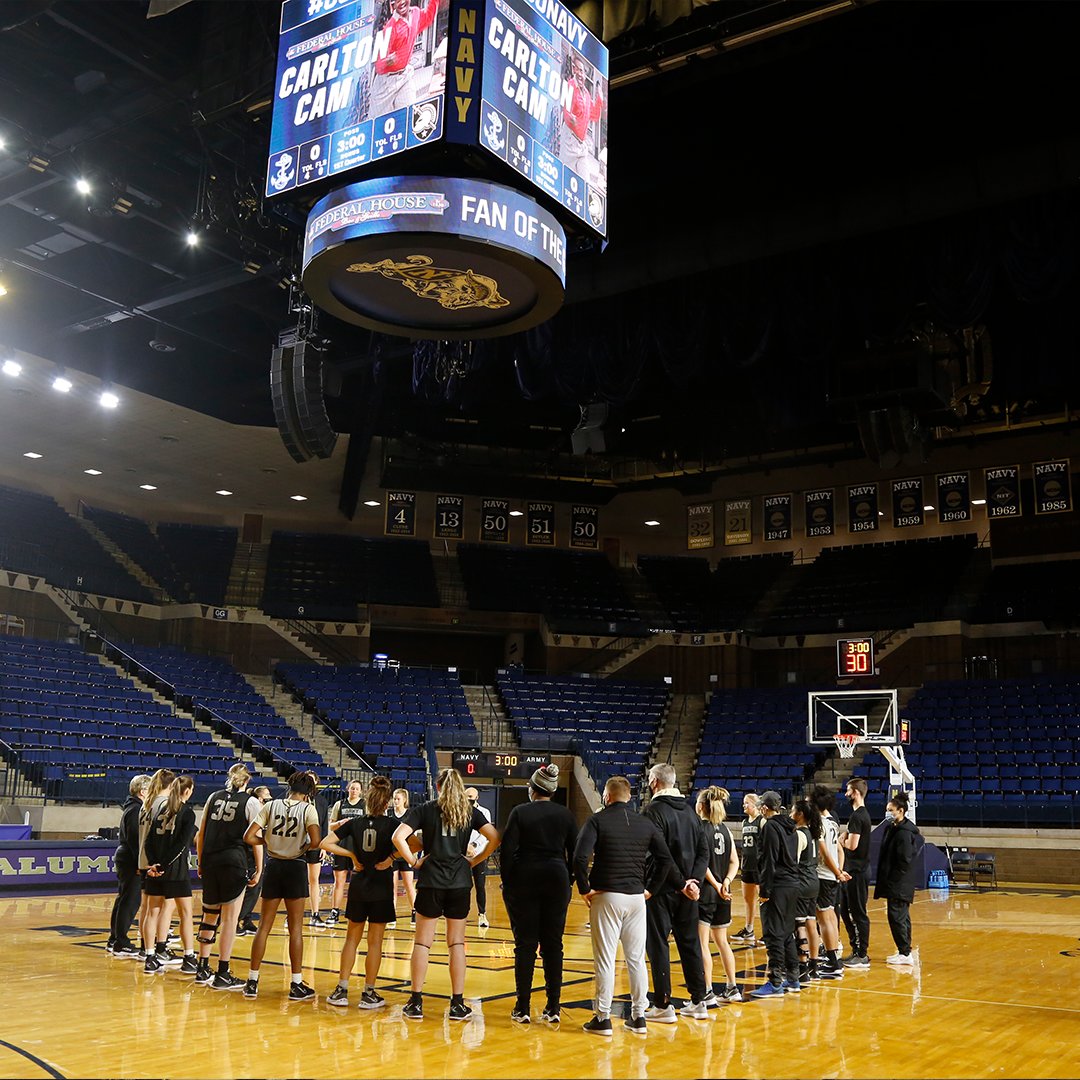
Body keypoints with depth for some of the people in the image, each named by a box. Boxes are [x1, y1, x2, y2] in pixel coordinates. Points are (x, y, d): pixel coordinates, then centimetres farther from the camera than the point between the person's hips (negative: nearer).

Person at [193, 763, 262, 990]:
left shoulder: (214, 797, 12)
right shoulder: (251, 802, 0)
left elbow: (200, 834, 12)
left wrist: (201, 863, 18)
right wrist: (258, 869, 0)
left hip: (210, 861, 5)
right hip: (235, 861, -5)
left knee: (209, 915, 17)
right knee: (230, 918, 1)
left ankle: (202, 970, 23)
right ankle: (222, 975, 3)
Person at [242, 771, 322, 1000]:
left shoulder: (271, 806, 1)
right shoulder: (308, 809, -7)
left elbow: (248, 837, -4)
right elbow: (316, 841, -20)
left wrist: (268, 840, 13)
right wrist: (304, 846, 1)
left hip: (273, 867, 3)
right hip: (296, 868, -3)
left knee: (264, 926, 11)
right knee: (295, 928, 5)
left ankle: (252, 982, 14)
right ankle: (296, 984, 8)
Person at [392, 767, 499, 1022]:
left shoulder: (425, 809, 1)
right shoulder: (470, 811, 6)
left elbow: (398, 837, -11)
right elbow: (494, 839, -3)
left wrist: (414, 862, -3)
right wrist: (475, 860, 5)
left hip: (431, 881, -1)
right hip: (460, 882, 1)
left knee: (423, 942, 6)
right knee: (456, 943, 8)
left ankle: (416, 1002, 8)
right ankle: (457, 1004, 10)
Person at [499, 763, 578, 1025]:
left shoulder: (520, 812, -4)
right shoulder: (565, 815, 4)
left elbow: (507, 849, -7)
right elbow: (575, 852, 5)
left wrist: (507, 882, 2)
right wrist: (568, 881, 12)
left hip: (524, 881, -2)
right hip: (556, 881, 2)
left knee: (525, 945, 4)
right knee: (553, 944, 8)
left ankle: (523, 1008, 7)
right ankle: (553, 1008, 10)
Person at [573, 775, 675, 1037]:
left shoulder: (597, 820, -5)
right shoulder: (645, 823, 8)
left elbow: (580, 857, -17)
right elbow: (666, 859, 5)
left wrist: (585, 889, -7)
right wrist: (650, 888, 10)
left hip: (606, 897, -4)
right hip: (637, 897, 4)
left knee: (605, 960, 2)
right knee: (636, 959, 13)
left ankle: (603, 1018, 8)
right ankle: (638, 1017, 19)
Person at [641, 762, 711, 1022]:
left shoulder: (654, 810, -12)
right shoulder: (689, 810, 11)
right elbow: (704, 850, 7)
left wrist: (682, 883, -15)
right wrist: (694, 880, -4)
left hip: (662, 889, -7)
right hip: (687, 890, 7)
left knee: (658, 944, 1)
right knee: (690, 942, 13)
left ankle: (662, 1005, 3)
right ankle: (698, 1002, 19)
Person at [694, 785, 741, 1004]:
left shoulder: (699, 828, -11)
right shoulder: (724, 829, 9)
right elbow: (734, 861, 6)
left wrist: (716, 885, -12)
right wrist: (726, 882, -5)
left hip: (705, 890, -7)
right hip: (722, 894, 7)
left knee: (701, 943, -2)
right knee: (721, 941, 17)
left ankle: (708, 993, -3)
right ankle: (732, 989, 22)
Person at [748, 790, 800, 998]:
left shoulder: (770, 827, -12)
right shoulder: (789, 827, 14)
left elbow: (769, 860, -16)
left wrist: (765, 889, -15)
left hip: (777, 887, -9)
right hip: (792, 885, 9)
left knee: (773, 934, -6)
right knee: (787, 933, 16)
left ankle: (776, 983, -5)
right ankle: (792, 979, 21)